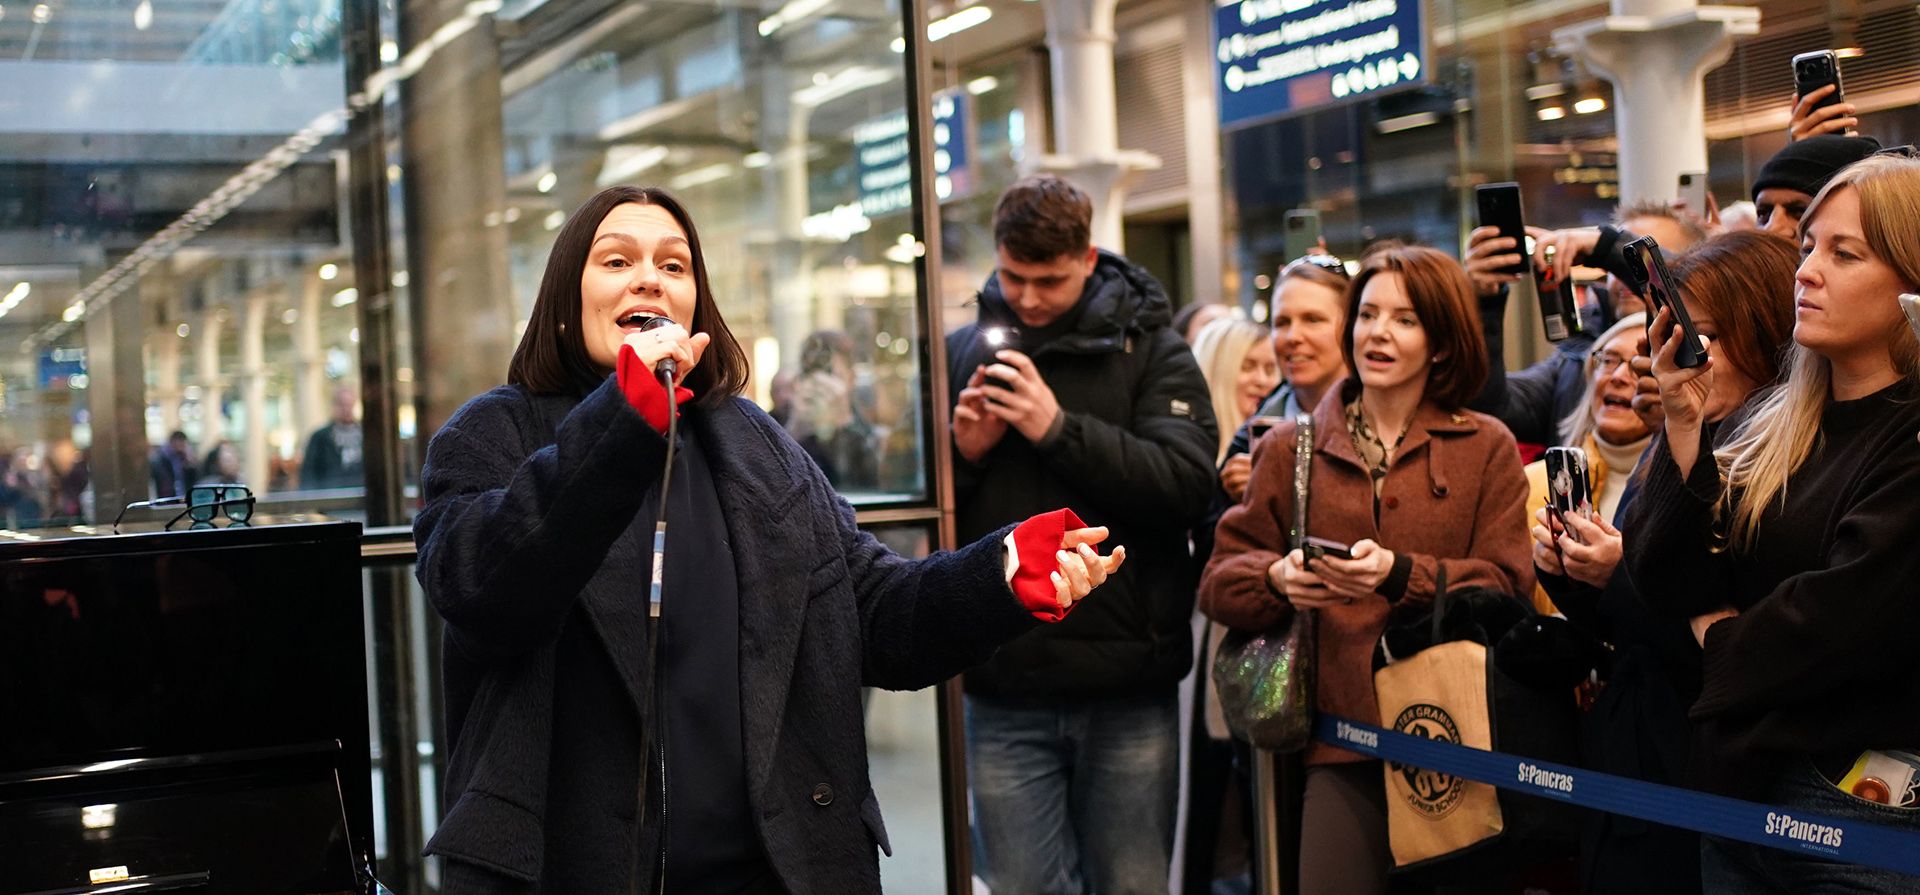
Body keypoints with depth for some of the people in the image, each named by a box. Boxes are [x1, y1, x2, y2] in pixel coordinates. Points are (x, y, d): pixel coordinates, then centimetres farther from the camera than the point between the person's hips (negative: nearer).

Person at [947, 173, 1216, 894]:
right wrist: (962, 453, -9)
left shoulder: (1150, 348, 1)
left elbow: (1187, 484, -14)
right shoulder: (963, 353, 9)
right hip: (1005, 688, 2)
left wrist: (1059, 428, -18)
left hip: (1127, 690, -2)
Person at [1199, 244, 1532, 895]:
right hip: (1342, 738, 1)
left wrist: (1400, 574, -18)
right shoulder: (1291, 449, 11)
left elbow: (1506, 586, -3)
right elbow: (1219, 582, 9)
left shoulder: (1487, 448, 7)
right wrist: (1276, 579, -13)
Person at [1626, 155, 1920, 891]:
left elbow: (1848, 616, -20)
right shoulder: (1764, 424, 8)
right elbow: (1669, 586, 0)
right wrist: (1683, 427, -12)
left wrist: (1723, 637, -3)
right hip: (1737, 786, 6)